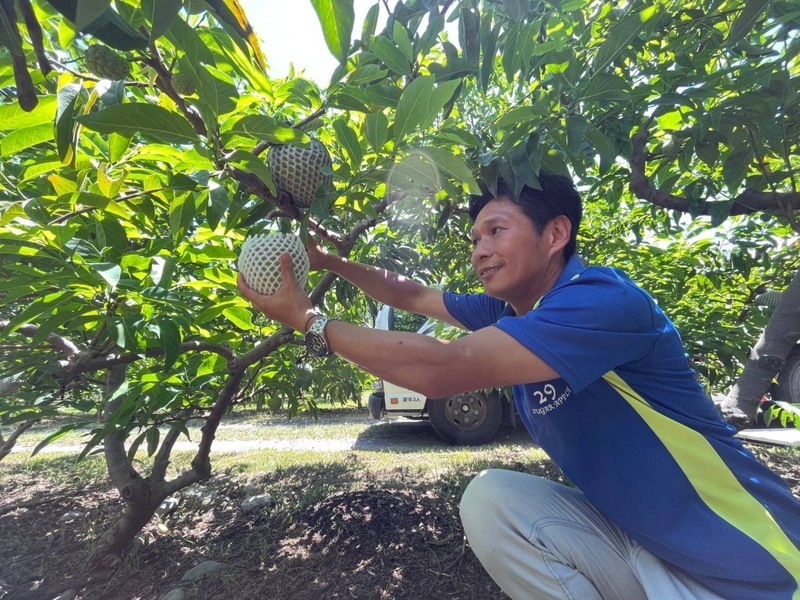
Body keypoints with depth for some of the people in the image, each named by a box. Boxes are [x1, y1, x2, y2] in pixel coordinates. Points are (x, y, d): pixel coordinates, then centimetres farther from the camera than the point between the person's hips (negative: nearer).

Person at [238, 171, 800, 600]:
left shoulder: (603, 300, -27)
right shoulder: (509, 313, -2)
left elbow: (439, 369, -33)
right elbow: (415, 294, 11)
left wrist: (310, 319, -23)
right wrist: (333, 261, 7)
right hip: (629, 537, 6)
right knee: (489, 497, -11)